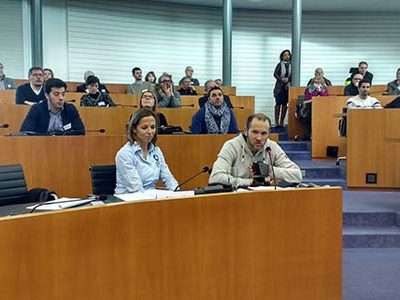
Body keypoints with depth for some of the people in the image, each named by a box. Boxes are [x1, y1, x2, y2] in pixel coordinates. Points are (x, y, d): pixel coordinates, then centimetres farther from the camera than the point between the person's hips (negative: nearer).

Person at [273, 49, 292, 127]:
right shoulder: (280, 65, 2)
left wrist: (288, 79, -14)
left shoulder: (292, 65, 6)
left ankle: (281, 122, 8)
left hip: (288, 87, 2)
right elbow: (275, 74, -5)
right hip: (280, 87, -2)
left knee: (284, 104, 3)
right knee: (278, 103, -6)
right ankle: (276, 121, -3)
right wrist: (281, 79, -17)